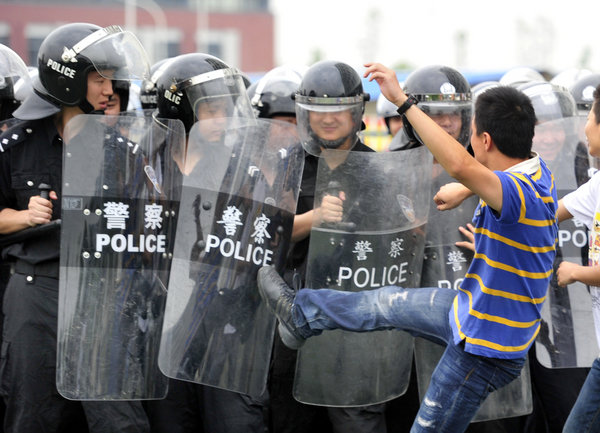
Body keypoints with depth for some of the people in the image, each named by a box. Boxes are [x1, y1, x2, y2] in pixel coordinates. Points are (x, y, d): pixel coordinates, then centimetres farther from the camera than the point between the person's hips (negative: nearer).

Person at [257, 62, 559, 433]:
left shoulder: (524, 194, -35)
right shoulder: (536, 170, -5)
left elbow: (462, 166, -53)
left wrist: (403, 100, -50)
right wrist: (462, 191, 30)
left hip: (484, 351, -10)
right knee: (390, 304, 27)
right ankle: (302, 315, 49)